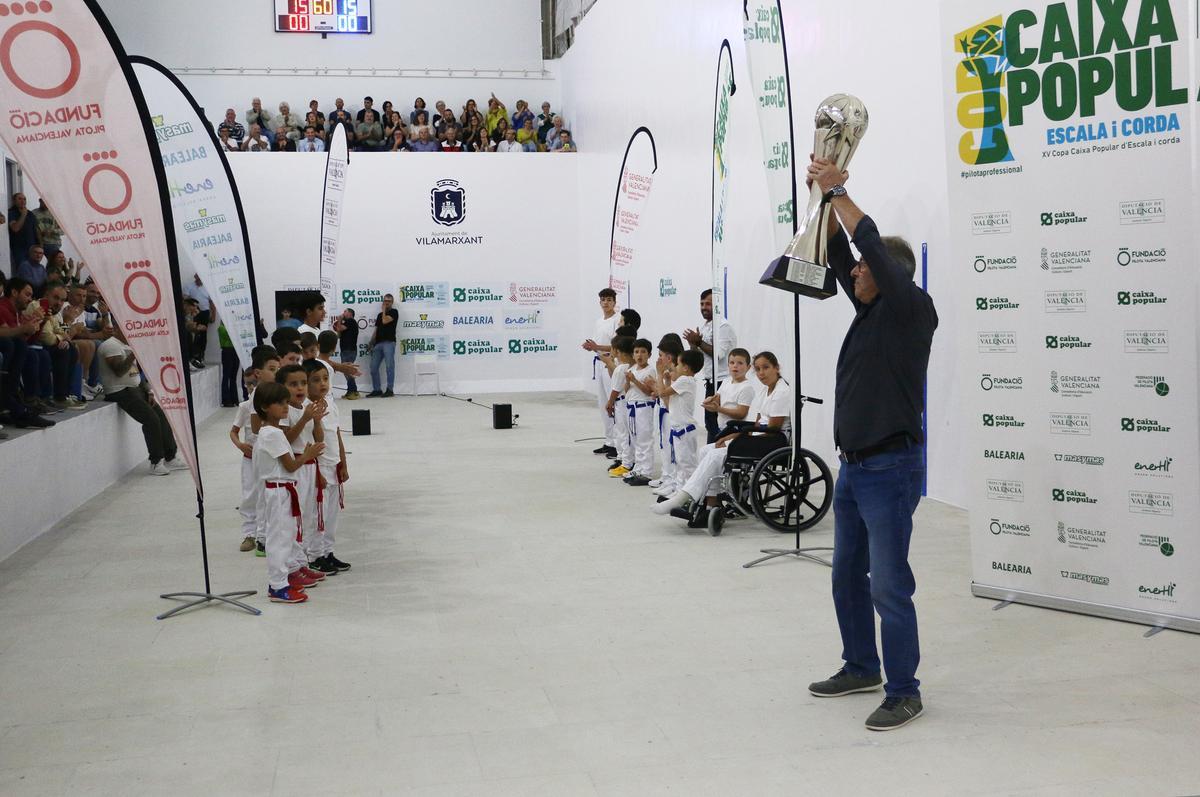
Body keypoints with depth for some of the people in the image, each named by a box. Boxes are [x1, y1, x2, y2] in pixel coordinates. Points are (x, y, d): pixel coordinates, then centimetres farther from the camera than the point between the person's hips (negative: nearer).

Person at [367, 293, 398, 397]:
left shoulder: (394, 312, 5)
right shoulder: (380, 314, 24)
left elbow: (385, 321, -11)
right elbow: (376, 330, 22)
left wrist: (384, 310, 4)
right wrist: (372, 343, 13)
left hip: (389, 342, -7)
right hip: (378, 343, 7)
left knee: (389, 366, -9)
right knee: (373, 367, 2)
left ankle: (389, 390, -7)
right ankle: (376, 390, 8)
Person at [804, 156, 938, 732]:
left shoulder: (912, 311, -11)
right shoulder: (870, 308, 12)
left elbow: (873, 248, -21)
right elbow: (837, 253, 12)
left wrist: (839, 192, -15)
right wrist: (827, 199, 1)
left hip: (890, 468, -10)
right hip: (853, 466, 10)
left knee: (889, 586, -6)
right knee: (848, 575, 18)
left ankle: (903, 693, 4)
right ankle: (861, 668, 32)